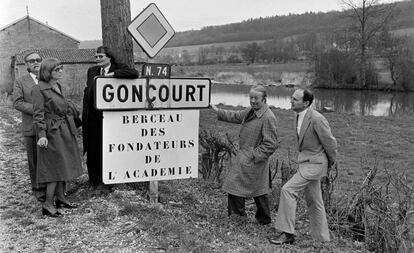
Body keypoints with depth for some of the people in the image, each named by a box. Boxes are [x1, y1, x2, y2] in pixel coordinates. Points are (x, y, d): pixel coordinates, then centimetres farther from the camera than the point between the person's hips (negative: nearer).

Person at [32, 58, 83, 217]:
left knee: (63, 165, 14)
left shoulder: (58, 86, 11)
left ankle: (60, 198, 26)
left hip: (65, 132, 9)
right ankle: (48, 205, 4)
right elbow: (38, 114, -18)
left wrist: (77, 118, 24)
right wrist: (42, 135, -24)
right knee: (55, 167, -5)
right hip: (52, 133, -8)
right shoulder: (39, 89, -14)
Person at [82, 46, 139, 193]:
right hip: (93, 116, 4)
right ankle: (94, 180, 23)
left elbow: (134, 74, -19)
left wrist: (112, 74, -21)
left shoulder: (118, 69, -1)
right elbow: (87, 91, 18)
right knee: (92, 149, 8)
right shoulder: (92, 71, 14)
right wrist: (84, 113, 10)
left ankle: (103, 182, 13)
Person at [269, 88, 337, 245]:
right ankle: (322, 238, 28)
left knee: (288, 190, -17)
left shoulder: (316, 119, -22)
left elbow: (330, 142, -13)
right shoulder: (299, 116, 5)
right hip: (306, 162, 9)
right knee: (313, 202, 15)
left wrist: (331, 162, 3)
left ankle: (287, 233, -9)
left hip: (314, 163, -9)